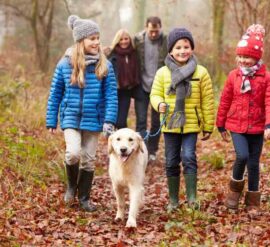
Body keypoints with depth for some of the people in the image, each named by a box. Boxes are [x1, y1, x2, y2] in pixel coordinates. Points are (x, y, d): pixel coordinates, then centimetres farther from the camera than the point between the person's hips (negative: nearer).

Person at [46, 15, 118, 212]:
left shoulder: (104, 65, -4)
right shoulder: (66, 64, -5)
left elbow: (111, 94, -2)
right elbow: (55, 94, 3)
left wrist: (109, 120, -12)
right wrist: (51, 122, 4)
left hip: (93, 120, 1)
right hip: (71, 117, -1)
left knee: (88, 160, 8)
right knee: (73, 153, -19)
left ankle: (84, 198, 25)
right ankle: (72, 185, 11)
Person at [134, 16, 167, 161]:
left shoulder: (167, 42, -7)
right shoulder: (138, 40, -3)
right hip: (142, 87, 0)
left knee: (157, 122, 9)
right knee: (141, 121, -5)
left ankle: (152, 151, 22)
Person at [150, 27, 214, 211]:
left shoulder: (201, 73, -3)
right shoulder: (162, 73, 0)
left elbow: (207, 102, 0)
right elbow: (155, 94, 6)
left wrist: (208, 127, 2)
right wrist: (159, 104, -18)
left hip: (191, 125, -2)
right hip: (170, 125, 2)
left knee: (188, 157, -16)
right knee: (171, 163, 9)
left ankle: (192, 197, -7)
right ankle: (173, 200, 21)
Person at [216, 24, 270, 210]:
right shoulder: (234, 76, 1)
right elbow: (225, 101, 7)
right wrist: (221, 125, 10)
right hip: (236, 125, 0)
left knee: (253, 163, 7)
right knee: (242, 156, -19)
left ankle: (253, 201, 21)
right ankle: (235, 190, 7)